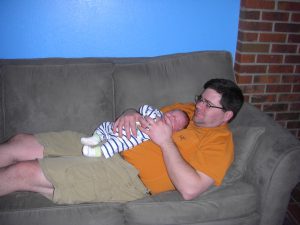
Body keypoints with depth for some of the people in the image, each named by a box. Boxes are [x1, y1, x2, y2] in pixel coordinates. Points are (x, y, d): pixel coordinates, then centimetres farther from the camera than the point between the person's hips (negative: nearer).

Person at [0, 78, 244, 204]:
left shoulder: (220, 142, -5)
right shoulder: (185, 109, 18)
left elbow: (190, 189, -19)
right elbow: (148, 115, 21)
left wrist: (165, 141, -19)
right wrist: (130, 115, -3)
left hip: (129, 176, -7)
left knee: (23, 172, -13)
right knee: (21, 143, 1)